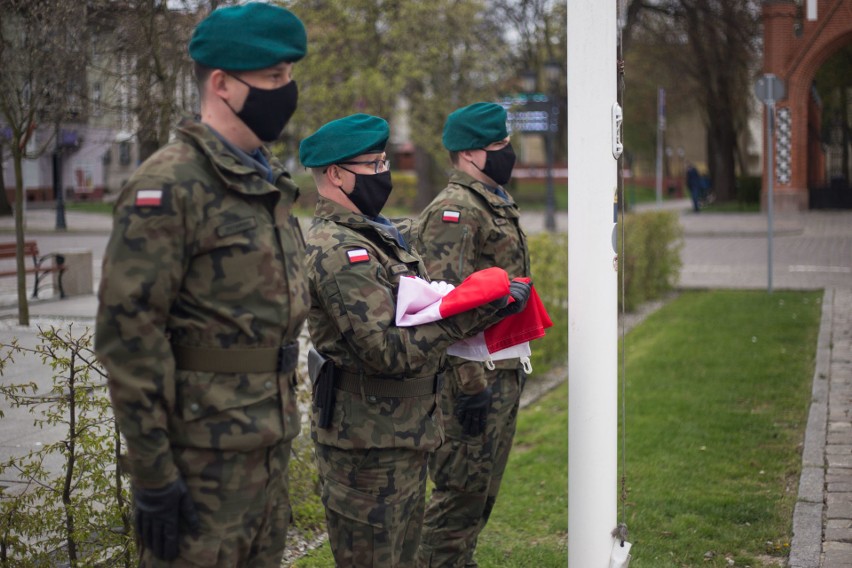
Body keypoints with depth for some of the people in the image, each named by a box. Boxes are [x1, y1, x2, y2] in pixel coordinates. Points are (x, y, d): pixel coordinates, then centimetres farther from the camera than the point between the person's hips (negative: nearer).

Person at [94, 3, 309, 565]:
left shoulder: (269, 183, 12)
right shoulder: (169, 186, -15)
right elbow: (129, 333, -19)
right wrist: (153, 473, -19)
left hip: (272, 443, 8)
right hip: (206, 454, -8)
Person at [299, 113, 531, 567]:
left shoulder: (381, 235, 14)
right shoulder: (335, 251, -19)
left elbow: (417, 319, 13)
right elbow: (389, 351, -26)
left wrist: (487, 302, -3)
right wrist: (472, 313, -20)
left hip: (404, 435, 10)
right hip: (369, 444, -10)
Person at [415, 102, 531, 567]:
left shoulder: (495, 203, 16)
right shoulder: (454, 210, -16)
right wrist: (471, 382, -25)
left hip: (505, 373, 10)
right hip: (475, 376, -10)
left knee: (483, 489, 17)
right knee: (462, 491, -3)